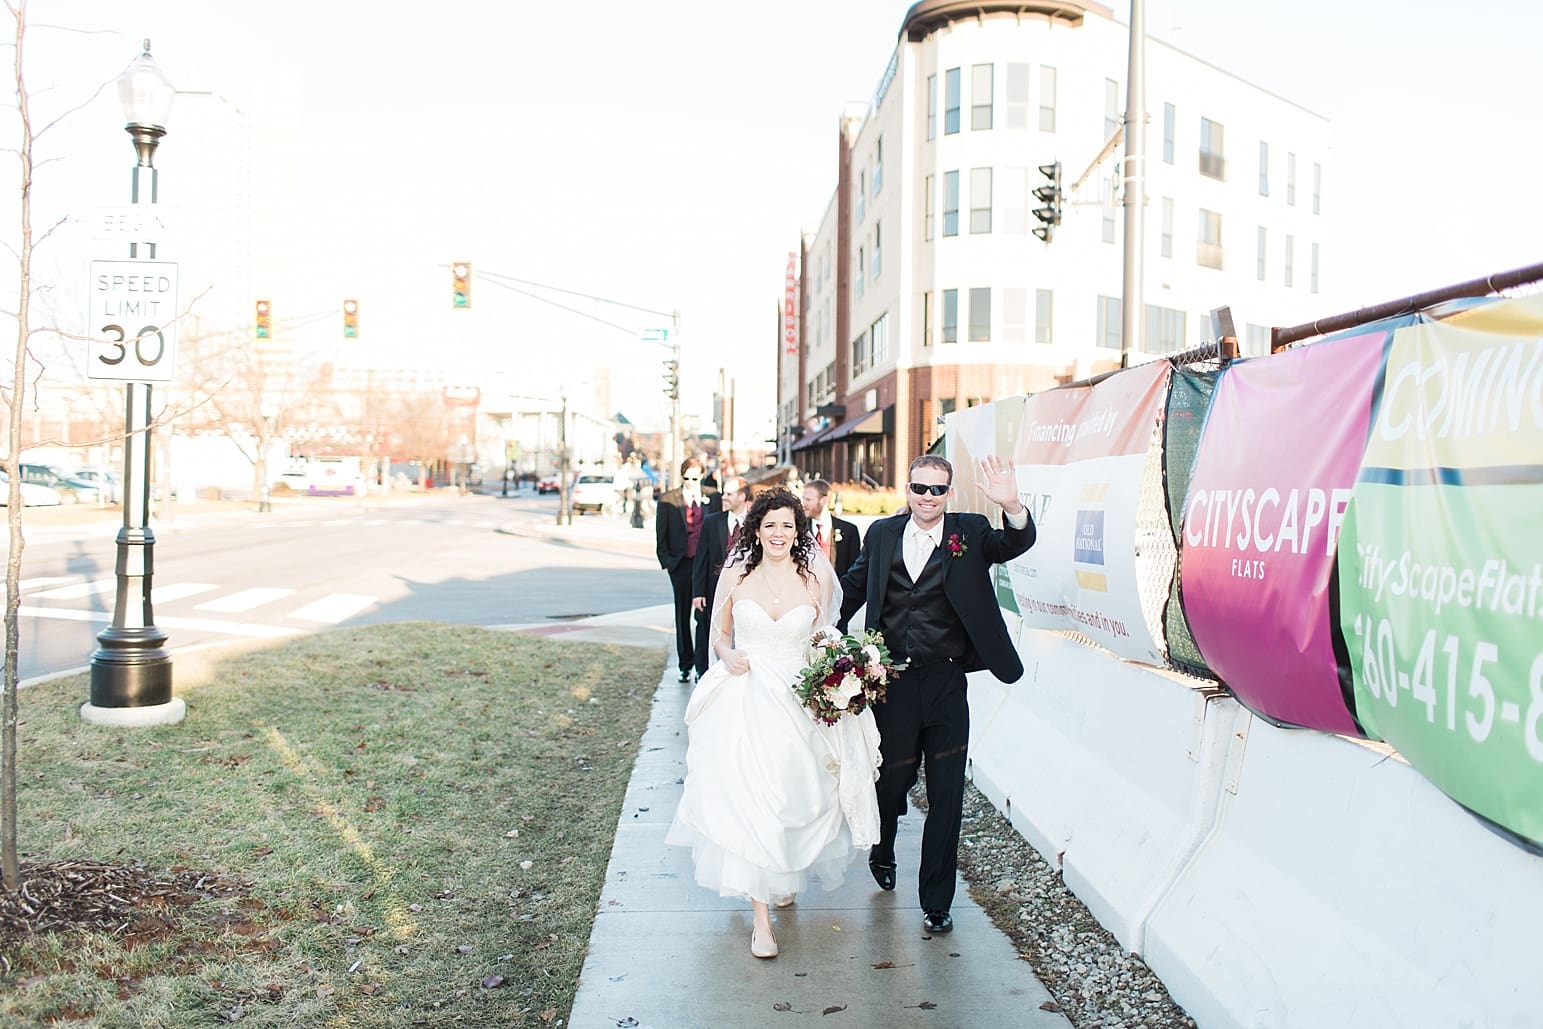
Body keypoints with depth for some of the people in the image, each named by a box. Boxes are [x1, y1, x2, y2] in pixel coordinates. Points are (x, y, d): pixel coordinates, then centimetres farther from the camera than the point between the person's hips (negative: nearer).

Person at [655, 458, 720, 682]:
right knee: (682, 615, 8)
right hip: (681, 564, 1)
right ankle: (686, 665, 17)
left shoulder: (712, 498, 4)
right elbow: (661, 533, 5)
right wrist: (666, 560, -1)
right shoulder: (667, 499, 3)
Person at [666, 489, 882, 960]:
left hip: (798, 701, 1)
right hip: (743, 700, -1)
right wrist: (728, 656, -11)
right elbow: (719, 633, 11)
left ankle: (784, 877, 40)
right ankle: (760, 913, 0)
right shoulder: (735, 576, 0)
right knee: (746, 800, -8)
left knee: (792, 795, 8)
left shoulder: (815, 579, -1)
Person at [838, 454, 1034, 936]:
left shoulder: (970, 533, -1)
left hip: (945, 683, -1)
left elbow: (1016, 544, -18)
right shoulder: (882, 533, 5)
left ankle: (936, 901, 20)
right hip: (891, 680, 1)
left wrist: (1012, 507, -37)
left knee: (946, 796, 5)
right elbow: (855, 585, 17)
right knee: (891, 779, 15)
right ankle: (882, 852, 47)